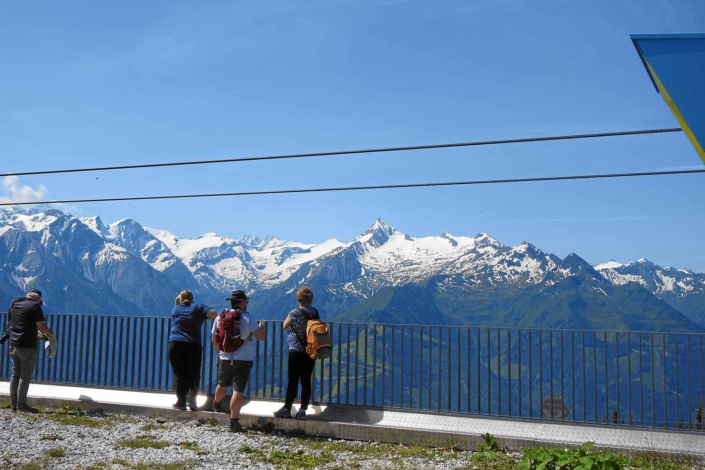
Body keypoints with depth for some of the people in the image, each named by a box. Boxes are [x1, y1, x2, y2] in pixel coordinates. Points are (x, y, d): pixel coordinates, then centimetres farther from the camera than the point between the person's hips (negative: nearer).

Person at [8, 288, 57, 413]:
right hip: (27, 346, -7)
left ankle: (13, 404, 15)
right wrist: (51, 334, 2)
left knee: (15, 374, 13)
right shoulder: (35, 306, -11)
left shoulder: (15, 303, 11)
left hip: (14, 344, 7)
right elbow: (42, 327, -16)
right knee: (25, 376, -1)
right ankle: (21, 404, -1)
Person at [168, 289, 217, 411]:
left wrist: (177, 304, 36)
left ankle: (181, 401, 0)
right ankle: (192, 398, -8)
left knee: (179, 374, 5)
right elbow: (213, 314, -3)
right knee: (193, 374, 8)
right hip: (193, 345, -1)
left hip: (175, 345, 1)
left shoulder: (175, 309, 17)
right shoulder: (198, 307, 9)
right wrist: (202, 316, 15)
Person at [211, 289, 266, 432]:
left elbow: (215, 341, 10)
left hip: (225, 359, 5)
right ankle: (234, 422, -9)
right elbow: (261, 337, -10)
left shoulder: (220, 318, 2)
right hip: (243, 360, -4)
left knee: (222, 385, 26)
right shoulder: (247, 317, -11)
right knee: (238, 390, -5)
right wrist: (261, 327, 11)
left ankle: (216, 405, 52)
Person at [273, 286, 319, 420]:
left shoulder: (294, 313, -12)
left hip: (296, 352, -5)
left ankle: (287, 409, 8)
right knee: (306, 381, 6)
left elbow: (284, 326, 1)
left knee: (293, 381, 1)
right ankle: (303, 410, 8)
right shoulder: (315, 313, 2)